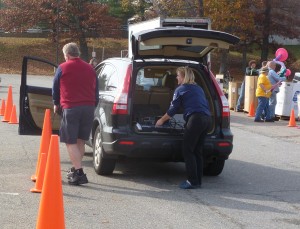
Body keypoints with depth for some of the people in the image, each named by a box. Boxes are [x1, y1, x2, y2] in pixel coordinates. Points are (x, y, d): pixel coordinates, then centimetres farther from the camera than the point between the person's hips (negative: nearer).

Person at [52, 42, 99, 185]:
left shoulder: (63, 68, 1)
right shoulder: (90, 69, 15)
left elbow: (55, 89, 11)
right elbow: (96, 91, 19)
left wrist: (56, 104, 28)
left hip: (70, 108, -5)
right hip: (89, 108, 5)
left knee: (71, 142, -3)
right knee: (80, 141, 16)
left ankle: (79, 173, -14)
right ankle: (76, 169, 26)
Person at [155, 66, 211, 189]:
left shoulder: (180, 89, 7)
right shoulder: (198, 88, 26)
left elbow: (172, 109, 8)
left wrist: (161, 120, 22)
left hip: (195, 119, -7)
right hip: (207, 118, 7)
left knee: (187, 151, -3)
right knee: (197, 151, 11)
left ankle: (193, 181, -7)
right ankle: (198, 180, 11)